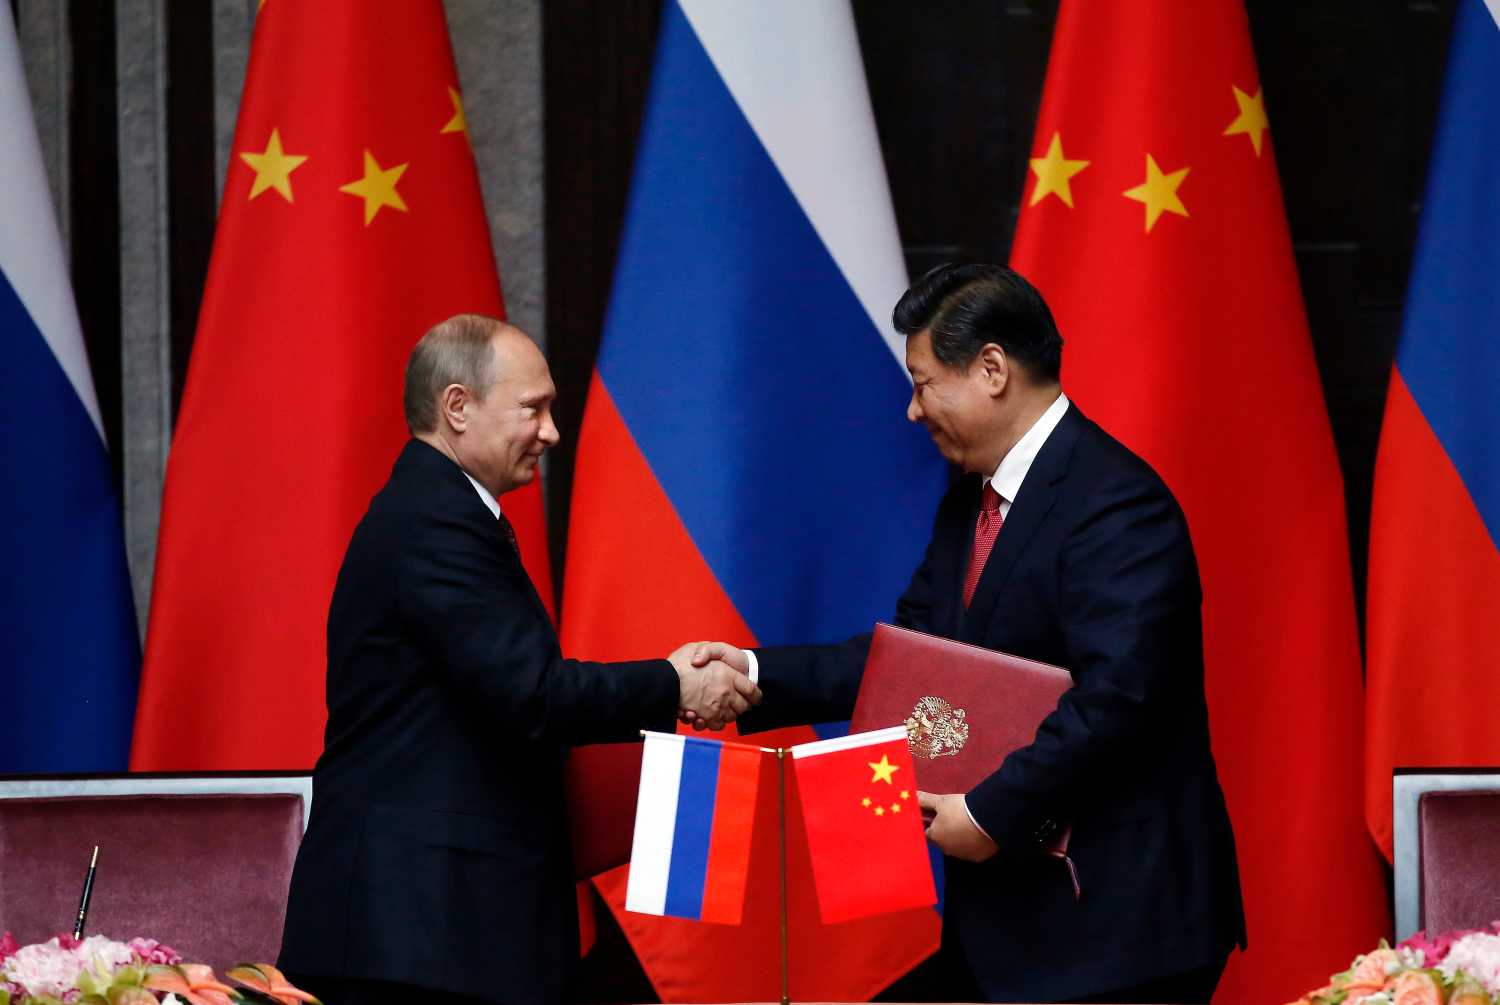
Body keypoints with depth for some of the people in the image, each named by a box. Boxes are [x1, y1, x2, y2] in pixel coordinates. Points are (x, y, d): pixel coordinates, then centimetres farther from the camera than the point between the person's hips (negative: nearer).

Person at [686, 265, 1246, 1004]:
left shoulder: (1116, 506, -17)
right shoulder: (969, 505, 15)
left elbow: (1114, 694, -26)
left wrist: (992, 812, -25)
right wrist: (759, 674, 3)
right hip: (1003, 909, 9)